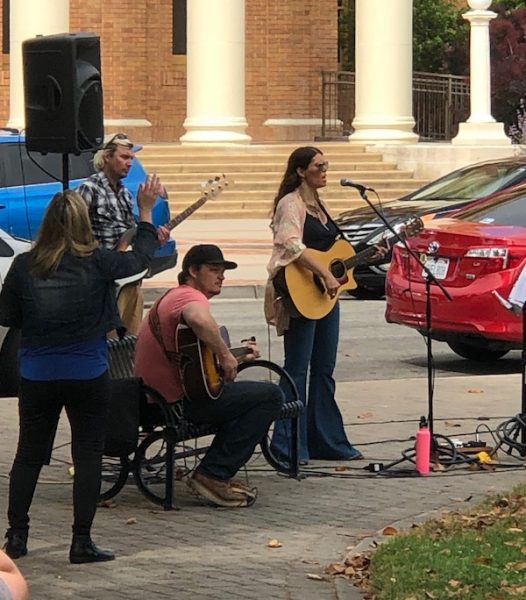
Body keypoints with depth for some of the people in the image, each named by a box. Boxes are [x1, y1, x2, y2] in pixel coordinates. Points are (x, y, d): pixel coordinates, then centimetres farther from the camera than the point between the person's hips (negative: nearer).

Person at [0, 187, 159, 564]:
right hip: (88, 377, -2)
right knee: (88, 456, 6)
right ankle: (82, 542, 5)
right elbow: (140, 258, 6)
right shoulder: (96, 263, -11)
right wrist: (146, 213, 17)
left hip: (37, 376, 2)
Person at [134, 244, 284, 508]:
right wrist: (225, 355, -27)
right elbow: (200, 321, -41)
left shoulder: (173, 296, 20)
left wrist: (238, 356, 18)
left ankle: (219, 473, 21)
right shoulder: (191, 297, -15)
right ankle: (212, 474, -13)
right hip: (180, 401, -11)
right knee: (271, 396, -14)